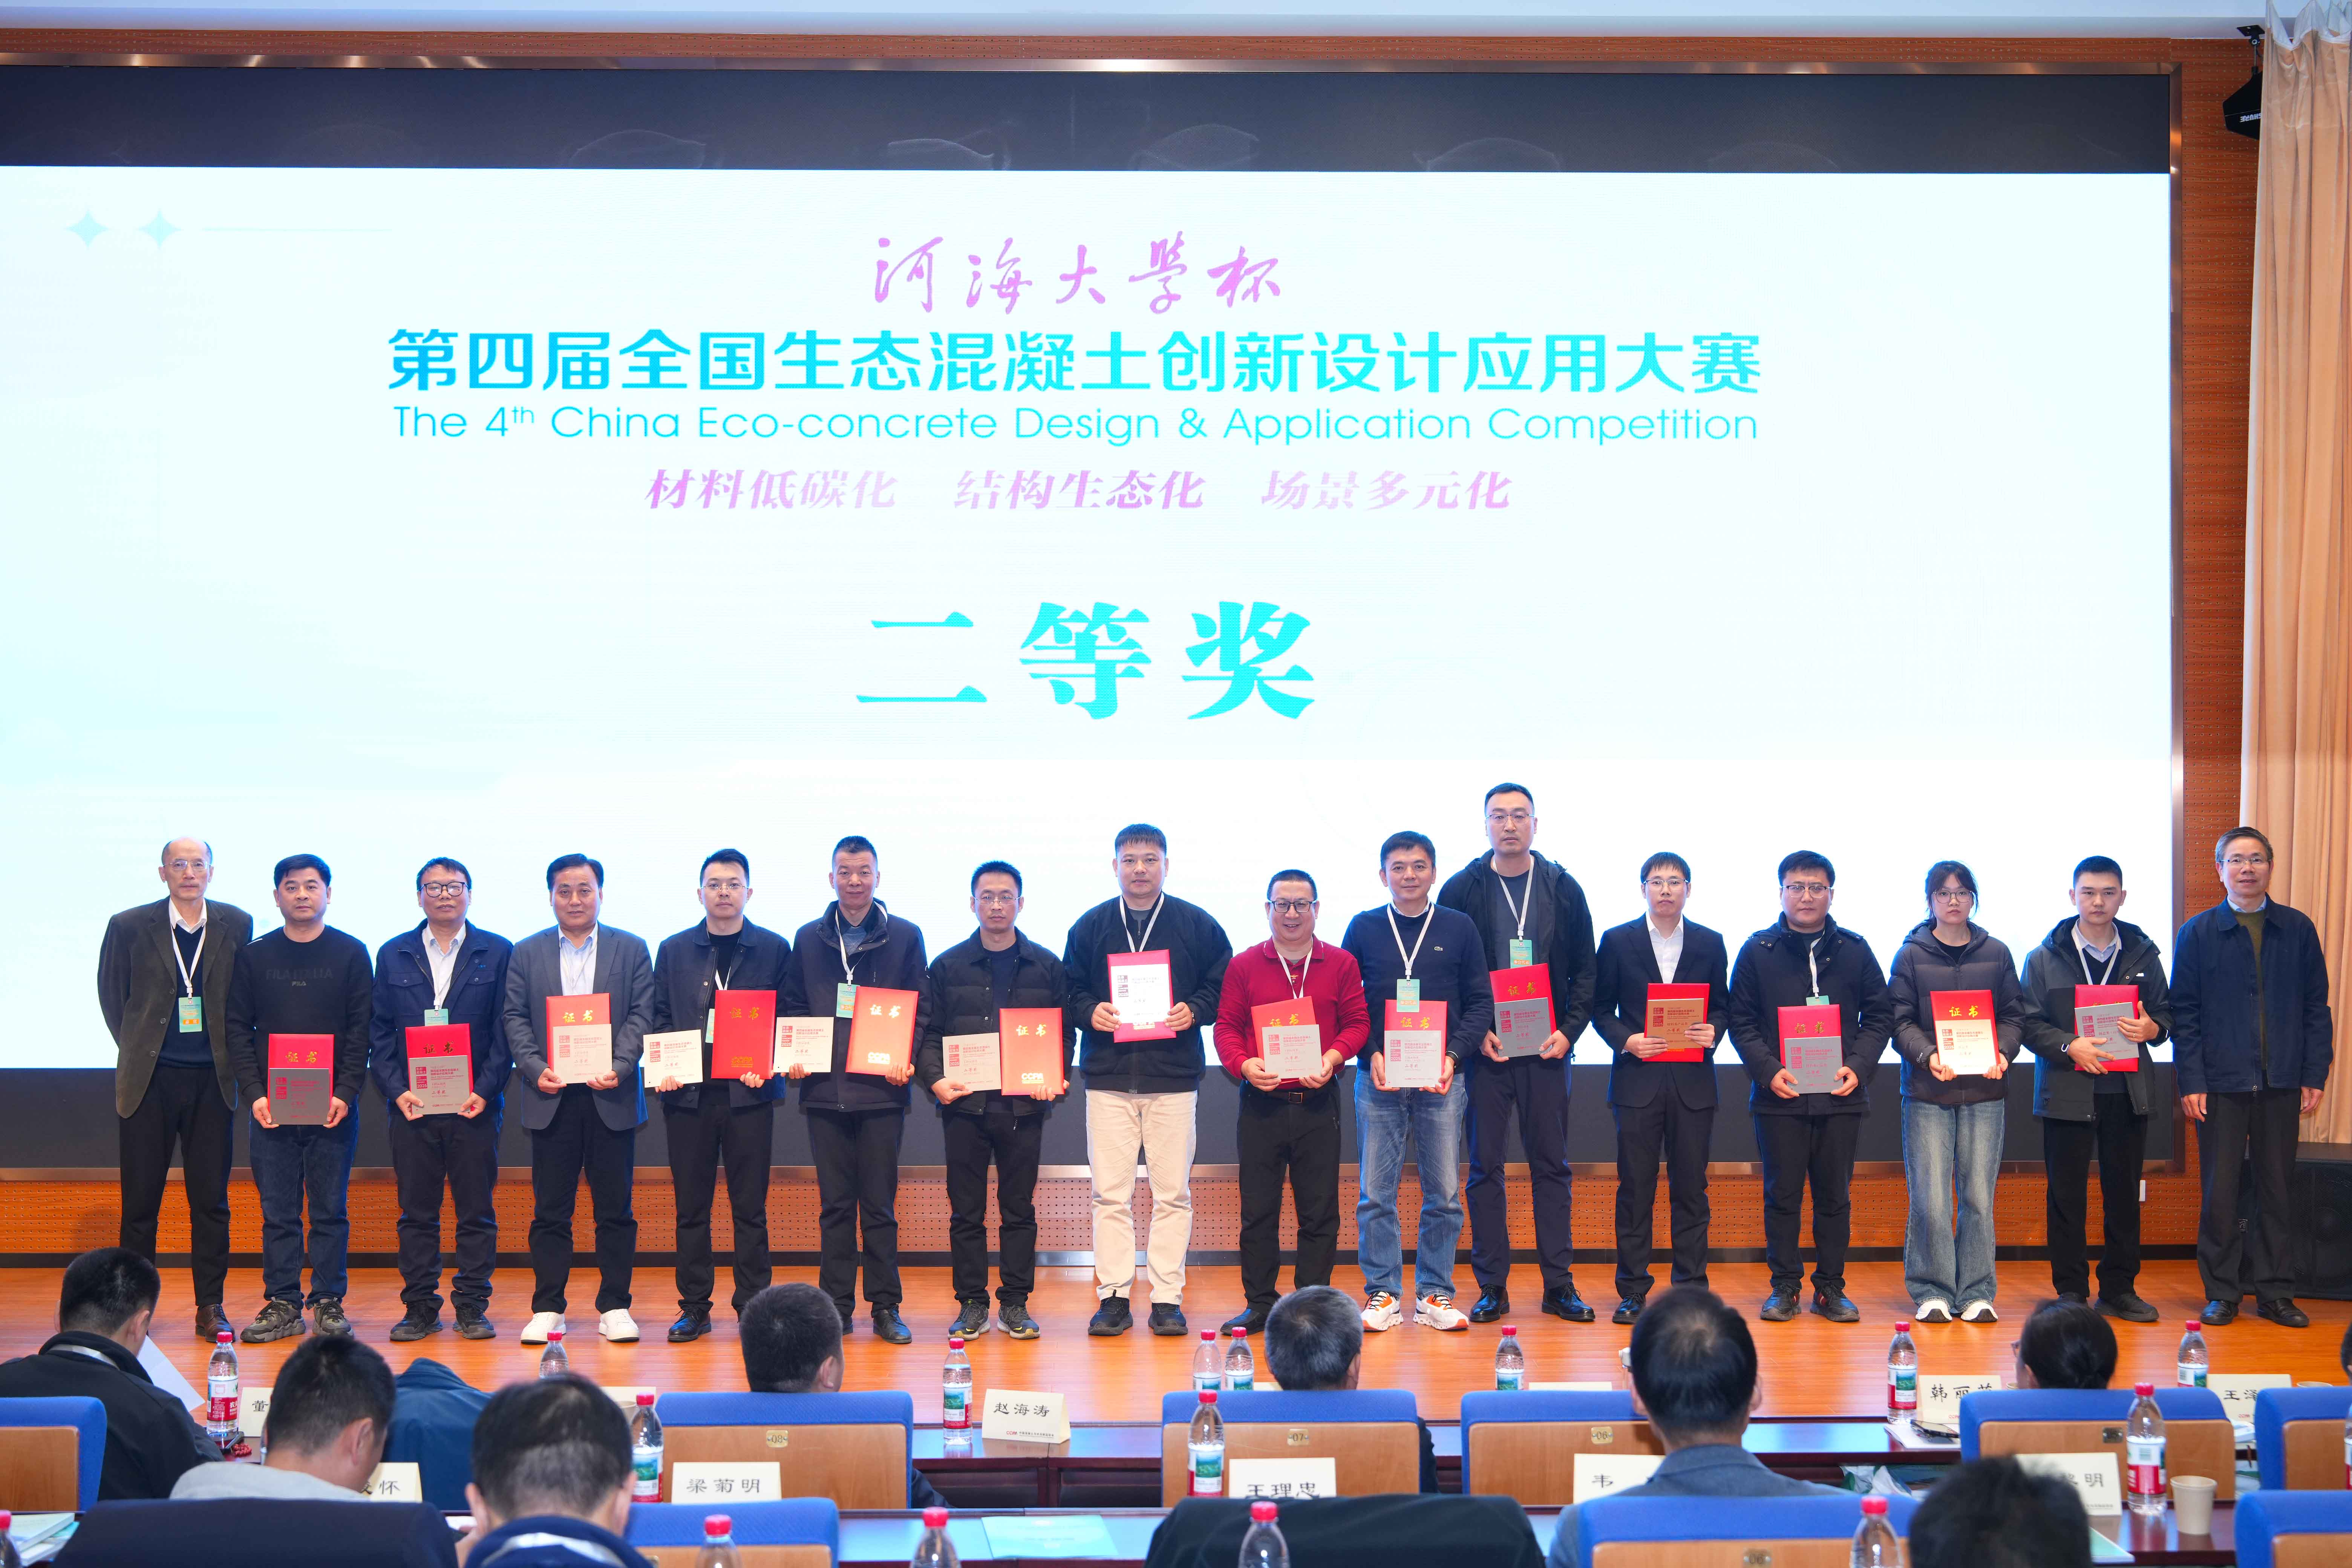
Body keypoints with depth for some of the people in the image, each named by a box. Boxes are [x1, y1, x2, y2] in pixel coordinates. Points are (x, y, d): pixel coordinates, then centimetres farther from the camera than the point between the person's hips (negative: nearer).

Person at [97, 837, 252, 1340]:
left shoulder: (236, 926, 3)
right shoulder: (129, 927, -1)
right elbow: (112, 997, 9)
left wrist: (230, 1054, 3)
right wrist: (139, 1049, 5)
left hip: (212, 1079, 1)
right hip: (149, 1077, -1)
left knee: (211, 1198, 3)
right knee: (140, 1198, 3)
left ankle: (211, 1307, 11)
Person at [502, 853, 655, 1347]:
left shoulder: (632, 950, 8)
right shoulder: (527, 953, 11)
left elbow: (641, 1015, 1)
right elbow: (515, 1018, 6)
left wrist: (619, 1067, -14)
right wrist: (535, 1069, -10)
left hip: (612, 1097, -1)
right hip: (552, 1097, 1)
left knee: (615, 1208, 2)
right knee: (550, 1209, 3)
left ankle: (614, 1307, 9)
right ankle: (547, 1308, 8)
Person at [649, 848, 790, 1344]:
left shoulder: (774, 949, 5)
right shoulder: (673, 950, 11)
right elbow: (660, 1018, 11)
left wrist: (768, 1064, -10)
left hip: (749, 1093, -2)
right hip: (688, 1092, 2)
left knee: (750, 1206, 1)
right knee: (691, 1205, 5)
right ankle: (694, 1308, 11)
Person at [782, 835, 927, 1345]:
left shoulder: (905, 937, 5)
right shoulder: (809, 939, 11)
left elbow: (919, 1010, 4)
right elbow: (794, 1007, 14)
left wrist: (908, 1059, -10)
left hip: (881, 1091, -2)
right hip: (824, 1090, 2)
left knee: (880, 1205, 1)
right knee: (835, 1204, 6)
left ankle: (886, 1307, 8)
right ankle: (836, 1306, 11)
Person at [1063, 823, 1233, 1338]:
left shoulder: (1198, 925, 5)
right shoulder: (1090, 927, 9)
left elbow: (1224, 986, 8)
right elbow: (1068, 990, 13)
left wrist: (1194, 1011, -9)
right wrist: (1089, 1012, -7)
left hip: (1174, 1078, -1)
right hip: (1108, 1077, 1)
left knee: (1172, 1193, 1)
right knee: (1111, 1193, 0)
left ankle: (1167, 1297, 7)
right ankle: (1113, 1295, 7)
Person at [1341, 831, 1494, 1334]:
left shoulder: (1459, 928, 6)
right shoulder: (1364, 928, 6)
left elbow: (1481, 1004, 6)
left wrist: (1453, 1055, -8)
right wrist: (1372, 1054, -7)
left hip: (1441, 1081, 0)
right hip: (1379, 1078, 0)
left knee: (1444, 1194, 2)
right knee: (1376, 1193, 0)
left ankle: (1435, 1294, 11)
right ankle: (1383, 1294, 9)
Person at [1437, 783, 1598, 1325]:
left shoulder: (1563, 890, 6)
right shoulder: (1461, 890, 1)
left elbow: (1585, 972, 8)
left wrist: (1569, 1030, -5)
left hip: (1547, 1050, 1)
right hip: (1483, 1051, -1)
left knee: (1551, 1165, 5)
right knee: (1485, 1167, 3)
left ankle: (1559, 1285, 10)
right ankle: (1491, 1286, 9)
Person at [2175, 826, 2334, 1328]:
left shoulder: (2298, 930, 6)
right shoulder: (2198, 934, 2)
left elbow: (2316, 1008, 7)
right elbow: (2185, 1016, 0)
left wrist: (2315, 1075, 0)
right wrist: (2190, 1082, -7)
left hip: (2281, 1083, 1)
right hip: (2222, 1082, -1)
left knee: (2275, 1188, 7)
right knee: (2220, 1192, 2)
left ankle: (2274, 1291, 15)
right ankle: (2222, 1292, 12)